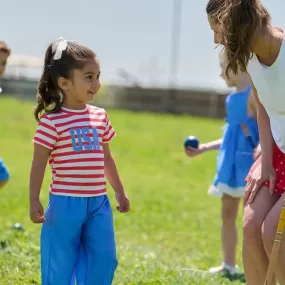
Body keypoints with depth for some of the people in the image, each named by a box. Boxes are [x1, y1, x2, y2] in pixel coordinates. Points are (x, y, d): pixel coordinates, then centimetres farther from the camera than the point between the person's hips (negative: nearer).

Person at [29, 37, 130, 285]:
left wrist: (120, 191, 22)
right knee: (59, 264, 3)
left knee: (104, 259, 4)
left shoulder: (100, 117, 8)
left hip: (98, 202, 6)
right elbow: (39, 163, -9)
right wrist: (34, 200, -13)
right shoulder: (52, 121, -10)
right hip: (65, 202, -6)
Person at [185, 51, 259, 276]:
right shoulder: (232, 98, 14)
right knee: (228, 214, 12)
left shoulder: (254, 93, -12)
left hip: (248, 162, -9)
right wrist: (203, 148, 24)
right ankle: (229, 265, 21)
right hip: (231, 162, 9)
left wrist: (261, 148, -38)